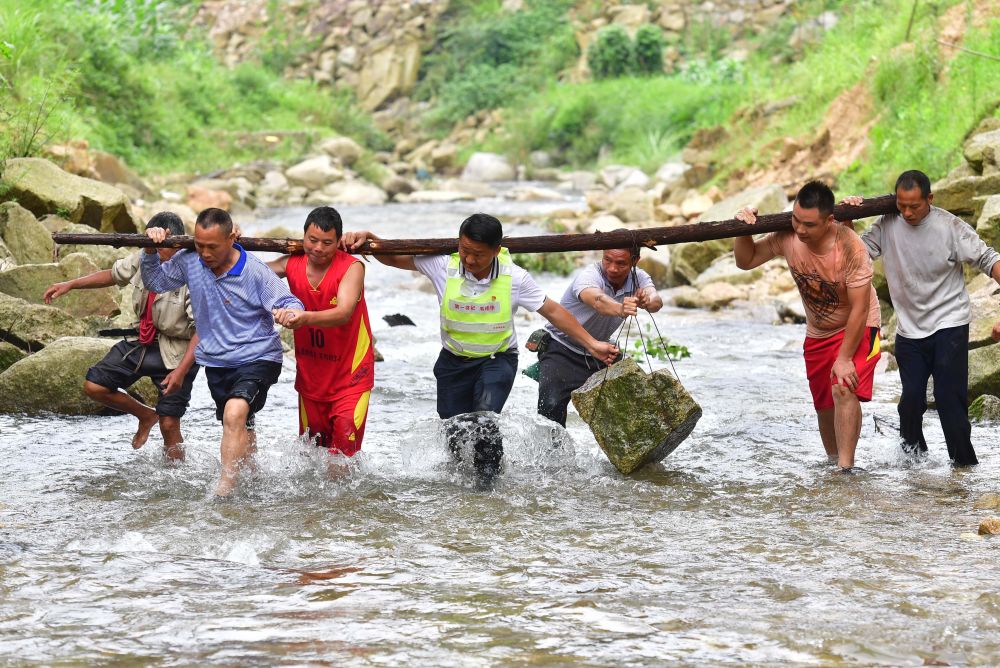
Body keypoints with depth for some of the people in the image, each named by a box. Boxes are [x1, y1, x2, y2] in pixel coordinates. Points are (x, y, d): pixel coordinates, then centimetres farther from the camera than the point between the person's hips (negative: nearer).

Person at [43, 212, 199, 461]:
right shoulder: (144, 258, -7)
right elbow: (114, 275, 13)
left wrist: (182, 371, -33)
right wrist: (70, 285, 7)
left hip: (177, 353, -7)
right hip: (143, 340, 7)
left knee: (169, 425, -8)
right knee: (94, 386, 3)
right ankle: (146, 416, 25)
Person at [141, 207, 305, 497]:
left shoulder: (255, 272, -19)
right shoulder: (188, 261, -4)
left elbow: (291, 304, -19)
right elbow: (155, 282, 11)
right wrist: (151, 252, -6)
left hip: (257, 358, -6)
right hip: (216, 362, 6)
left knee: (235, 413, -30)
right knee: (240, 429, 22)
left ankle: (224, 489, -31)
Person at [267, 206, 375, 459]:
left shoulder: (352, 267, -17)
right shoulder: (292, 264, -4)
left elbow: (344, 313, -32)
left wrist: (305, 317, -50)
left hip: (350, 374, -5)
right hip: (310, 376, 5)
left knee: (344, 447, -16)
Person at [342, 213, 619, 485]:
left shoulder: (514, 278, -16)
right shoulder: (443, 265, -16)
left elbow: (552, 311, -5)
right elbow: (392, 258, -7)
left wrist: (591, 344, -4)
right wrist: (367, 239, -27)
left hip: (498, 360, -2)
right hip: (454, 361, 2)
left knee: (483, 421, -26)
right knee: (456, 434, 6)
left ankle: (489, 481, -8)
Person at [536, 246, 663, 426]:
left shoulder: (639, 278, -8)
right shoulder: (589, 276, -26)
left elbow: (656, 301, -29)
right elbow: (597, 300, -48)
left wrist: (648, 301, -54)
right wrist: (619, 309, -71)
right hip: (562, 349, -5)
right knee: (551, 406, -24)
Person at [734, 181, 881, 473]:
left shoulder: (850, 248, -32)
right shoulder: (787, 236, -19)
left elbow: (859, 308, -27)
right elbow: (746, 261, -5)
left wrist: (845, 358, -24)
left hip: (856, 328, -5)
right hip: (817, 332, 5)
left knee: (844, 389, -25)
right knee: (823, 403, 14)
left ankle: (846, 469, -23)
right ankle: (833, 460, 35)